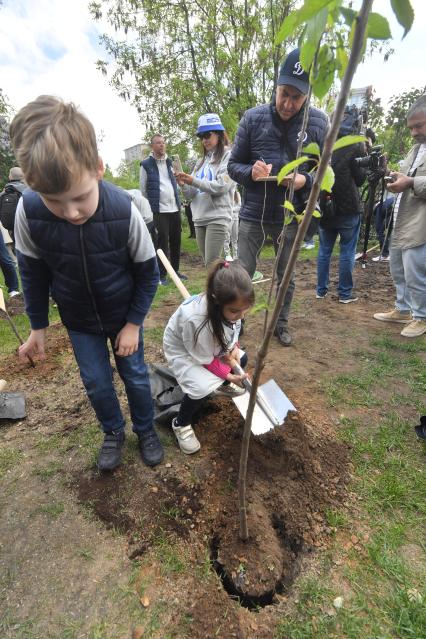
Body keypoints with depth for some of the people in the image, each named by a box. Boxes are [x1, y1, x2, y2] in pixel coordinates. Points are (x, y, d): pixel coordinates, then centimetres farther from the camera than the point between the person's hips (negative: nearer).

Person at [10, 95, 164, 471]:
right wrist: (38, 326, 1)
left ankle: (146, 430, 38)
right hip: (79, 320, 2)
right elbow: (33, 272, -4)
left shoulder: (124, 210, -27)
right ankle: (113, 433, 39)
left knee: (135, 374, 11)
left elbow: (148, 272, -14)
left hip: (125, 315, -1)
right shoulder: (28, 211, -21)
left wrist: (133, 323, -11)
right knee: (96, 381, 11)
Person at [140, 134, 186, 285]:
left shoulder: (170, 162, 16)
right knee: (162, 243, -4)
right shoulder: (146, 164, 1)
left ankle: (175, 270, 21)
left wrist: (178, 203, 13)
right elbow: (143, 190, 1)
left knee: (176, 241, 8)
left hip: (175, 209, 5)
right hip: (159, 211, -5)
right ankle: (162, 274, 5)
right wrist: (149, 210, -2)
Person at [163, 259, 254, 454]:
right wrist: (227, 374, -20)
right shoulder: (195, 319, -44)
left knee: (241, 358, 2)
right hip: (183, 351, -6)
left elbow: (233, 329, -3)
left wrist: (232, 349, -20)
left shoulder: (231, 306, -26)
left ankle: (222, 386, 34)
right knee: (202, 387, -25)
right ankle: (181, 424, 5)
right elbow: (204, 358, -27)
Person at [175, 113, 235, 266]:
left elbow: (221, 186, -12)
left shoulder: (228, 156, 3)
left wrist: (194, 181, -14)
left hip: (217, 217, -7)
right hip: (199, 218, 7)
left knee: (212, 264, -13)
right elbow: (191, 194, 16)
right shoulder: (201, 161, 22)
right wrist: (183, 185, -5)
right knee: (208, 263, 8)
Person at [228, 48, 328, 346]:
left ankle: (281, 324, 34)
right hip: (253, 214, 0)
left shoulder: (319, 121, -3)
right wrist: (250, 172, -20)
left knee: (287, 277, 13)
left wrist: (305, 180, -19)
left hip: (292, 216, 1)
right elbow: (233, 164, 2)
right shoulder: (253, 117, -3)